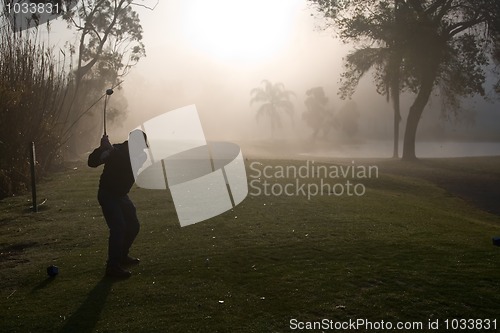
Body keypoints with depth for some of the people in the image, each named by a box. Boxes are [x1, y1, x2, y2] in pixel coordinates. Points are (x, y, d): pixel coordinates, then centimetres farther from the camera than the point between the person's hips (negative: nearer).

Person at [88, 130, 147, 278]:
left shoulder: (139, 155, -2)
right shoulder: (115, 151, -18)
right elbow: (92, 162, -27)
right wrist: (102, 148, -45)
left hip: (121, 195, 7)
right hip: (107, 195, -7)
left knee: (133, 226, 11)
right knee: (118, 228, -19)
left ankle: (122, 256, 30)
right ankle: (113, 266, -16)